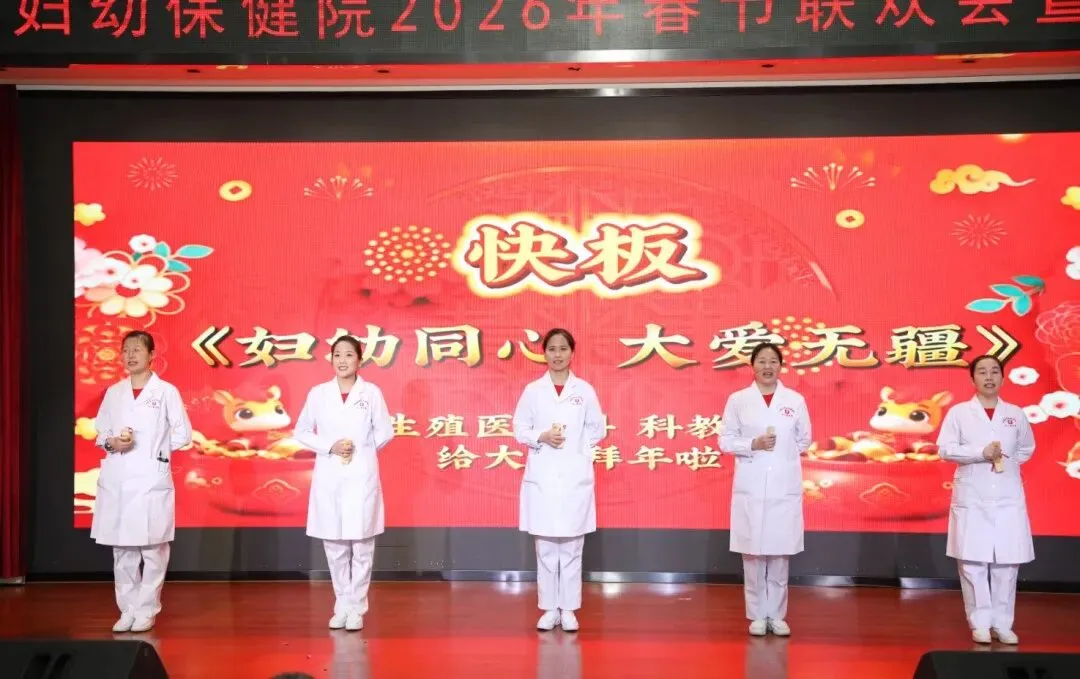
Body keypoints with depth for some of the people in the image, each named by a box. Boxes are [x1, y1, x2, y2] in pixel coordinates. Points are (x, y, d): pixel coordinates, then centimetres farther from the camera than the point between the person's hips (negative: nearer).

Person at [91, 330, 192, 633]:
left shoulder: (166, 391, 1)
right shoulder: (113, 392, 11)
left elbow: (183, 434, 3)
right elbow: (100, 432, 15)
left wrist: (154, 448, -4)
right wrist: (112, 443, -5)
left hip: (152, 478, -3)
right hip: (116, 479, 3)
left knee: (153, 548, -1)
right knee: (122, 549, 5)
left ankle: (147, 610, 8)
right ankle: (127, 609, 15)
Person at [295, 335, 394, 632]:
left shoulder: (371, 392, 1)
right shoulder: (318, 393, 4)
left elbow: (385, 432, 6)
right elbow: (301, 432, 8)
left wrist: (360, 449, -5)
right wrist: (330, 447, -6)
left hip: (361, 476, -2)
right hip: (328, 476, 2)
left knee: (361, 544, -2)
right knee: (334, 545, 6)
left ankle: (356, 608, 7)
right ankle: (341, 605, 18)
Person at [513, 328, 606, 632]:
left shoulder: (584, 390, 3)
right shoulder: (532, 390, 4)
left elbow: (597, 429, 7)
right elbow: (519, 429, 5)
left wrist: (572, 442, -5)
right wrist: (542, 437, -12)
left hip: (575, 476, 0)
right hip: (541, 476, 1)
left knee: (571, 547, 2)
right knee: (545, 546, 3)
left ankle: (568, 609, 11)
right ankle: (549, 608, 13)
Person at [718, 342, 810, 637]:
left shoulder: (796, 400, 5)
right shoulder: (738, 400, 3)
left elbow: (804, 441, 12)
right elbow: (726, 440, 3)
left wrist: (781, 452, 0)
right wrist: (753, 445, -12)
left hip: (785, 487, 1)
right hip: (750, 487, -1)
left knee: (780, 553, 4)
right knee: (753, 552, 2)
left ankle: (777, 615, 15)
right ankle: (757, 615, 13)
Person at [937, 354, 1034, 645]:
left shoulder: (1015, 414, 9)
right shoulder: (959, 412, 2)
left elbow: (1027, 449, 20)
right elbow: (945, 449, -3)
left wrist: (1007, 460, 3)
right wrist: (981, 453, -13)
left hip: (1008, 497, 2)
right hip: (972, 497, -2)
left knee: (1006, 562, 1)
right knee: (972, 562, -4)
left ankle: (1002, 623, 11)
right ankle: (980, 622, 6)